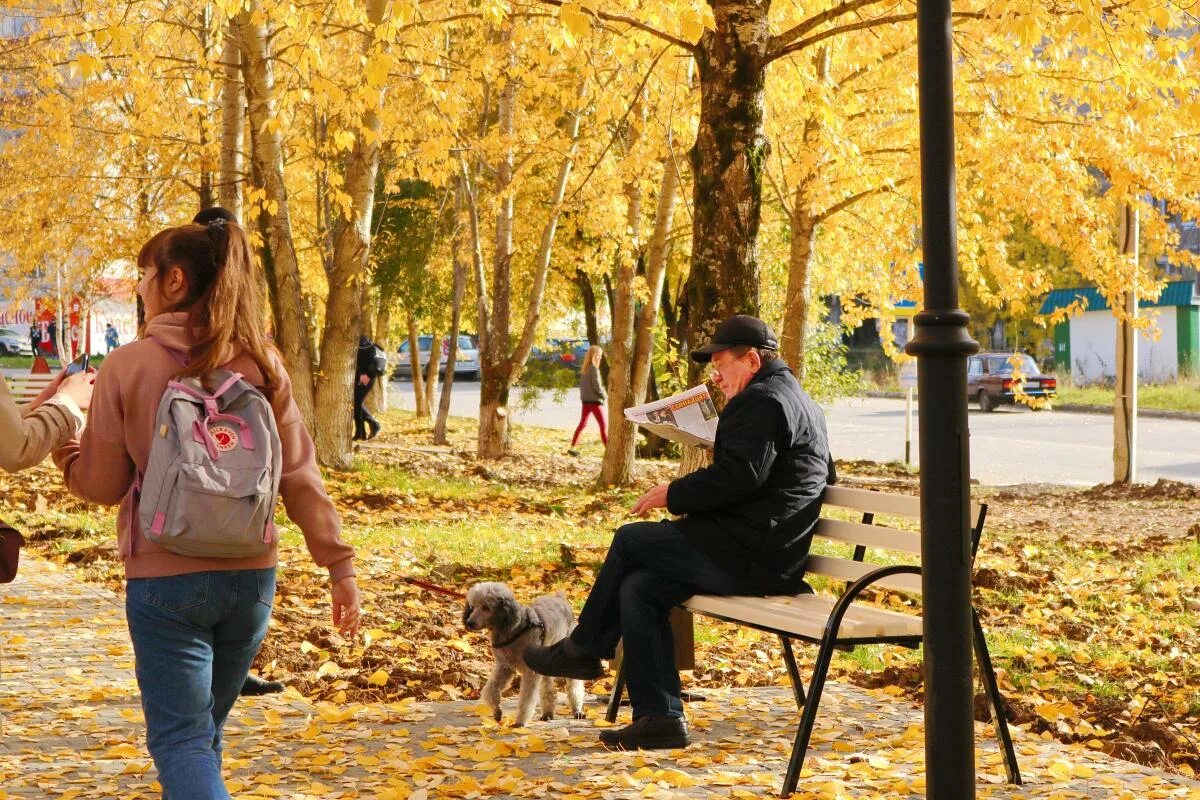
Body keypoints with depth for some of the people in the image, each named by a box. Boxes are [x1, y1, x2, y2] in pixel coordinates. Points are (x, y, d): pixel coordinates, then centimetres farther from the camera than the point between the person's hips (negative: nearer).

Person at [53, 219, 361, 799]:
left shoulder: (128, 366, -8)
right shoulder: (261, 364, 1)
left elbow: (101, 484, -1)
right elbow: (300, 476, 0)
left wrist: (58, 441, 17)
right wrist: (339, 562, 5)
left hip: (164, 579, -4)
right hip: (251, 577, 4)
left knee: (180, 741, -2)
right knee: (206, 729, 21)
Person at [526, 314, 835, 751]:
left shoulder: (762, 401, -12)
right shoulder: (801, 403, 23)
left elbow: (738, 476, -23)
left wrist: (673, 494, -8)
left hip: (747, 558, -10)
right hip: (772, 558, 10)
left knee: (630, 540, 1)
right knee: (638, 588, 5)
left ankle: (583, 647, 17)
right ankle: (658, 716, 0)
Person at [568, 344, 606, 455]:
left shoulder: (584, 369, 9)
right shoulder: (594, 369, -15)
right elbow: (597, 386, -16)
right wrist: (604, 396, -1)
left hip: (585, 400, 8)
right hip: (595, 401, -8)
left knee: (582, 424, 13)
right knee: (603, 425, -3)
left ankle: (572, 447, 11)